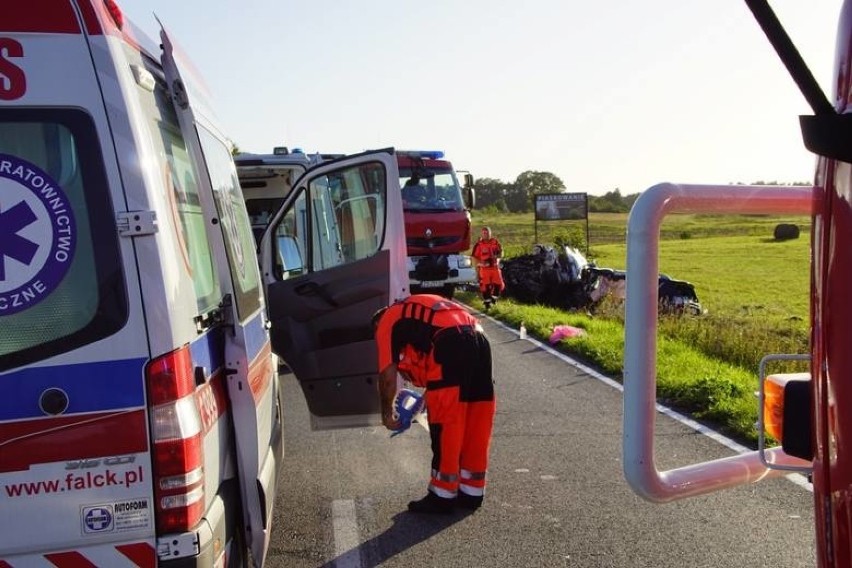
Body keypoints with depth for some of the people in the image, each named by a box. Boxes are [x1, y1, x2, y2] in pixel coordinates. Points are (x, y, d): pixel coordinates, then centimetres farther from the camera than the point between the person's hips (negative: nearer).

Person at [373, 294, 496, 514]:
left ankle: (443, 496, 9)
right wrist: (433, 395, 43)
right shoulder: (420, 309, 38)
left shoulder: (387, 322, 17)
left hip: (451, 345, -8)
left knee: (445, 425, 2)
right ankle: (471, 493, 24)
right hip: (479, 341, 8)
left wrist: (387, 413, 22)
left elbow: (388, 375, 11)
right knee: (475, 424, 14)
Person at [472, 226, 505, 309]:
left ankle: (494, 297, 23)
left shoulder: (495, 242, 5)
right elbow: (476, 257, 0)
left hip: (495, 267, 3)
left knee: (499, 284, -1)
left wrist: (497, 256, -9)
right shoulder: (479, 244, -4)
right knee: (485, 286, -1)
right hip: (484, 268, -3)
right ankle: (487, 302, 13)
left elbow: (501, 252, 12)